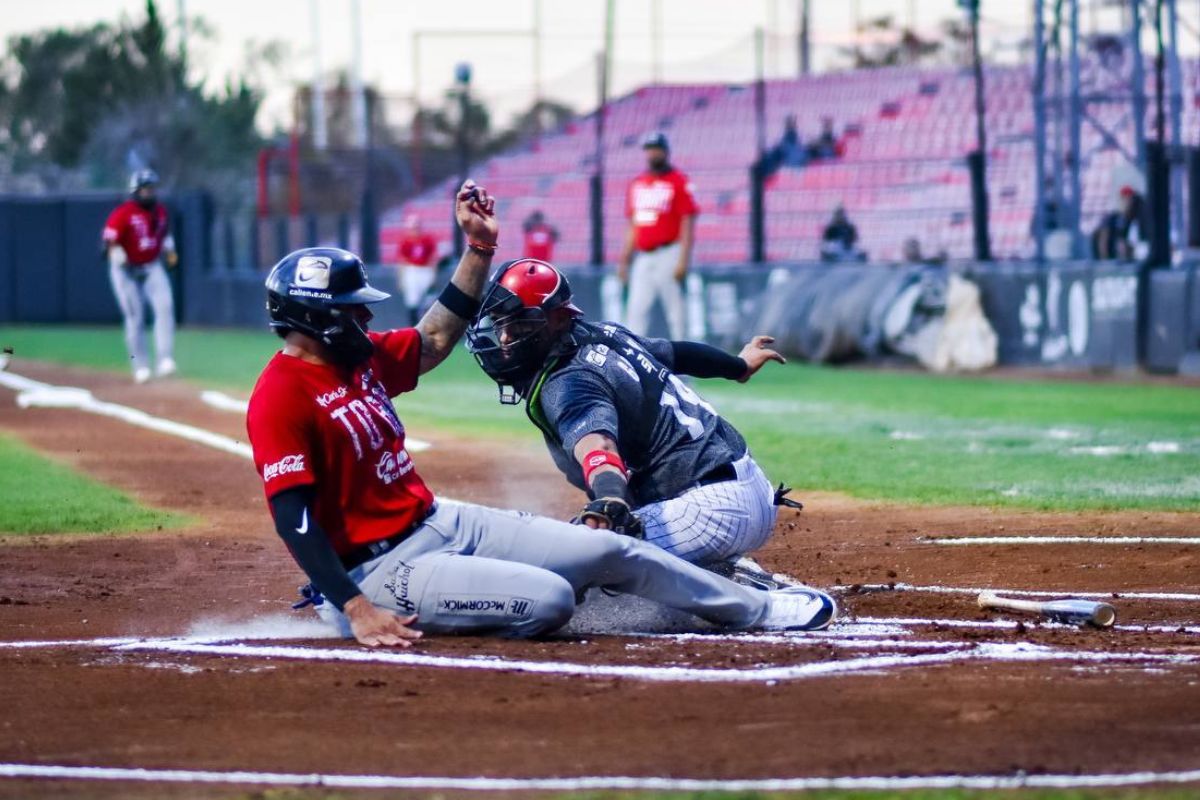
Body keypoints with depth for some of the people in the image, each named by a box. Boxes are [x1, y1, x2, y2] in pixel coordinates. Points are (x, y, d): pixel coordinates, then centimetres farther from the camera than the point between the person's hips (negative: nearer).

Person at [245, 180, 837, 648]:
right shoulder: (281, 398, -19)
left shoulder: (362, 357, 9)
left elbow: (436, 338, 26)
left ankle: (760, 609, 18)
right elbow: (293, 520, -24)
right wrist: (358, 611, -31)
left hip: (443, 524, 10)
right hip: (382, 568, -10)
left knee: (611, 551, 7)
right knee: (548, 599, -27)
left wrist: (480, 247, 18)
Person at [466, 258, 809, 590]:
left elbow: (596, 444, -37)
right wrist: (740, 365, 50)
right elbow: (674, 352, 31)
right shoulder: (601, 334, 12)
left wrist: (608, 505, -58)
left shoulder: (566, 384, -16)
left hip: (715, 507, -11)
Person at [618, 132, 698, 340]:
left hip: (668, 253, -6)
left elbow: (688, 224, -9)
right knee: (635, 310, 0)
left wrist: (683, 261, -16)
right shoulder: (637, 184, 16)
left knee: (675, 309, -4)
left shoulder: (679, 182, -4)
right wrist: (624, 260, 16)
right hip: (643, 257, 6)